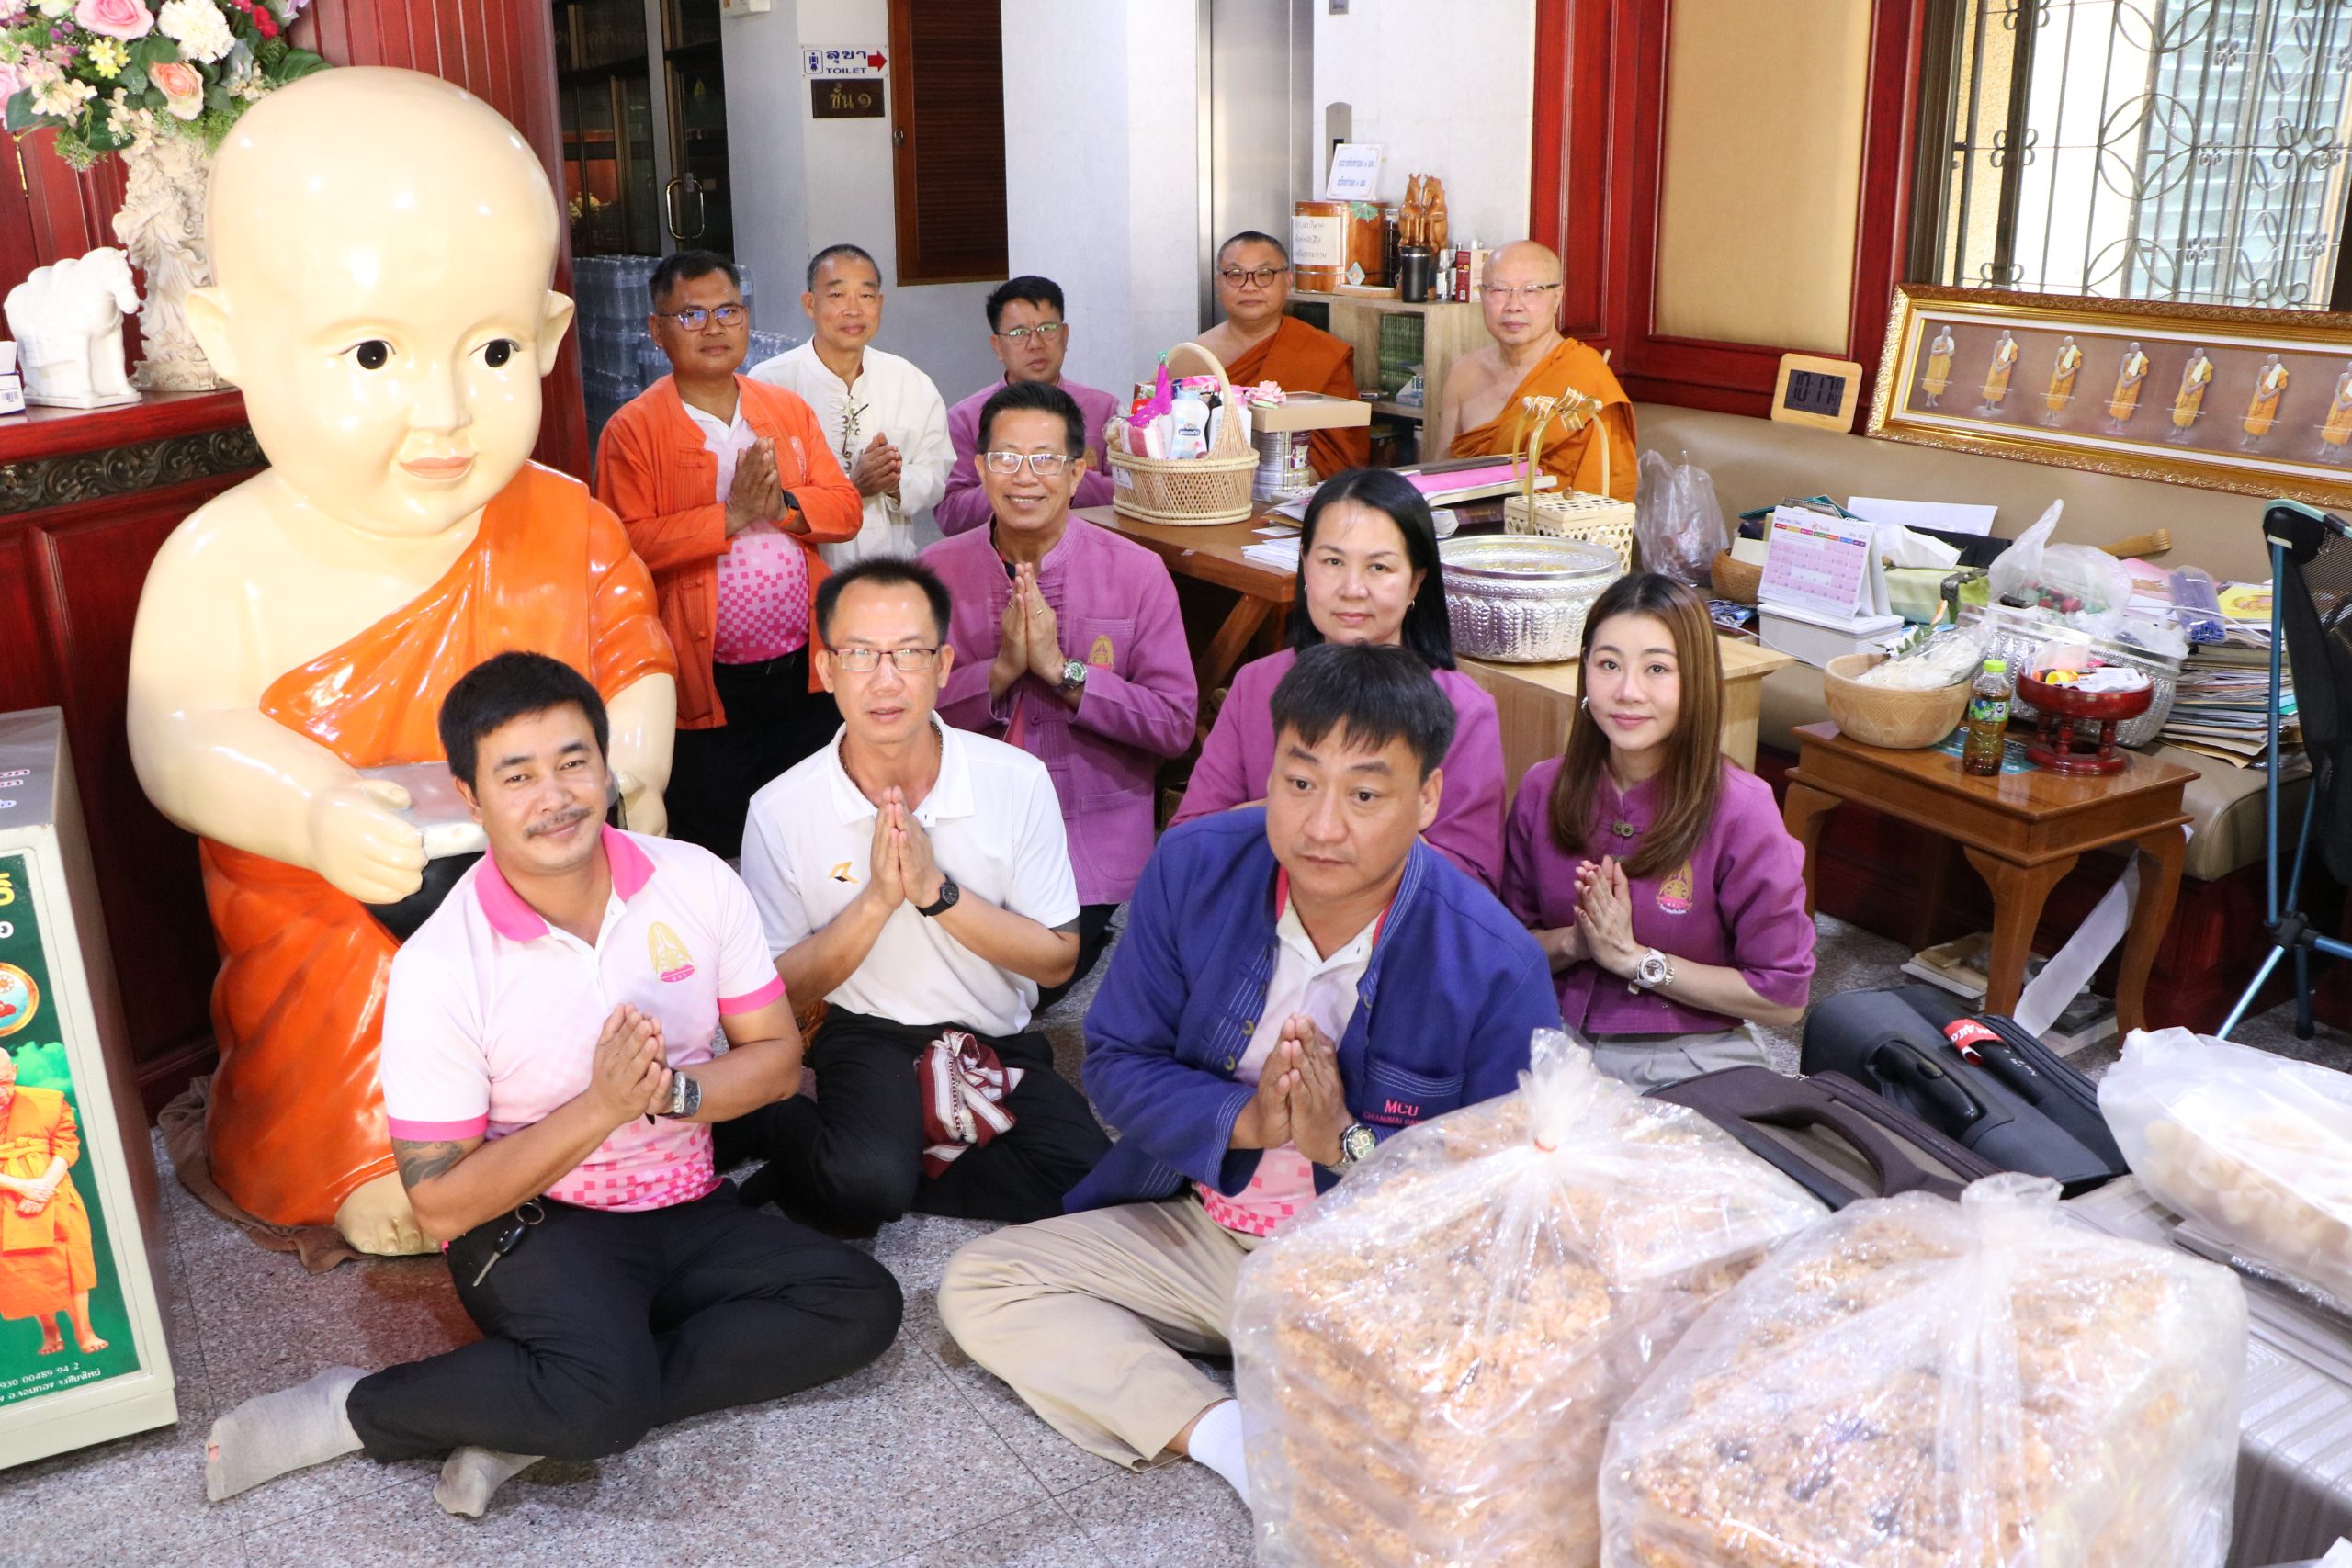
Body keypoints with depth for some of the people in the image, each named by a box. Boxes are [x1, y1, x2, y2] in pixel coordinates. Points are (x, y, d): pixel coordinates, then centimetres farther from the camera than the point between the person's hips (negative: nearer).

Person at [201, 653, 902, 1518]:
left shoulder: (697, 881, -5)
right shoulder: (438, 967, -15)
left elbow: (777, 1055, 1)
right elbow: (440, 1203, -12)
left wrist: (670, 1092, -20)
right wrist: (602, 1106, -24)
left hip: (688, 1211, 6)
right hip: (531, 1223, -5)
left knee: (864, 1304, -16)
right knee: (605, 1394, -34)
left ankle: (539, 1420, -14)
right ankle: (352, 1408, -7)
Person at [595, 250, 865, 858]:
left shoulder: (789, 410, 10)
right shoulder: (632, 430, -5)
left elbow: (846, 508, 5)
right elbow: (628, 545, -16)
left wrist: (784, 505, -15)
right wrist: (731, 515, -21)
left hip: (804, 667, 4)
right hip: (708, 682, -4)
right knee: (717, 849, 8)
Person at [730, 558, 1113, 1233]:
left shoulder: (1017, 780, -8)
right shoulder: (780, 810, -8)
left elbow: (1058, 960, -5)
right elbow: (780, 988, -3)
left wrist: (938, 891, -20)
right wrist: (877, 900, -19)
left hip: (999, 1043, 3)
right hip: (868, 1036, -3)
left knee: (1091, 1179, -24)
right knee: (866, 1181, -34)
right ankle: (785, 1128, 0)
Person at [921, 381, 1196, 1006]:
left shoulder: (1137, 573, -6)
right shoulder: (937, 570, 0)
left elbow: (1176, 724, -11)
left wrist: (1061, 670, -19)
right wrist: (1002, 669, -19)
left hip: (1090, 854, -1)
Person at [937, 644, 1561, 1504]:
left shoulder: (1496, 968, -20)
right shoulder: (1192, 867, -11)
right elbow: (1116, 1062, -5)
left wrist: (1345, 1144, -29)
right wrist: (1244, 1119, -24)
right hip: (1193, 1227, 4)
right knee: (976, 1284, -11)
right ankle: (1224, 1434, -21)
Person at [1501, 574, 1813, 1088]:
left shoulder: (1740, 811, -12)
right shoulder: (1544, 789, 0)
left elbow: (1784, 999, -8)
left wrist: (1634, 957, -12)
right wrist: (1573, 942, -12)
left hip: (1689, 1061, -3)